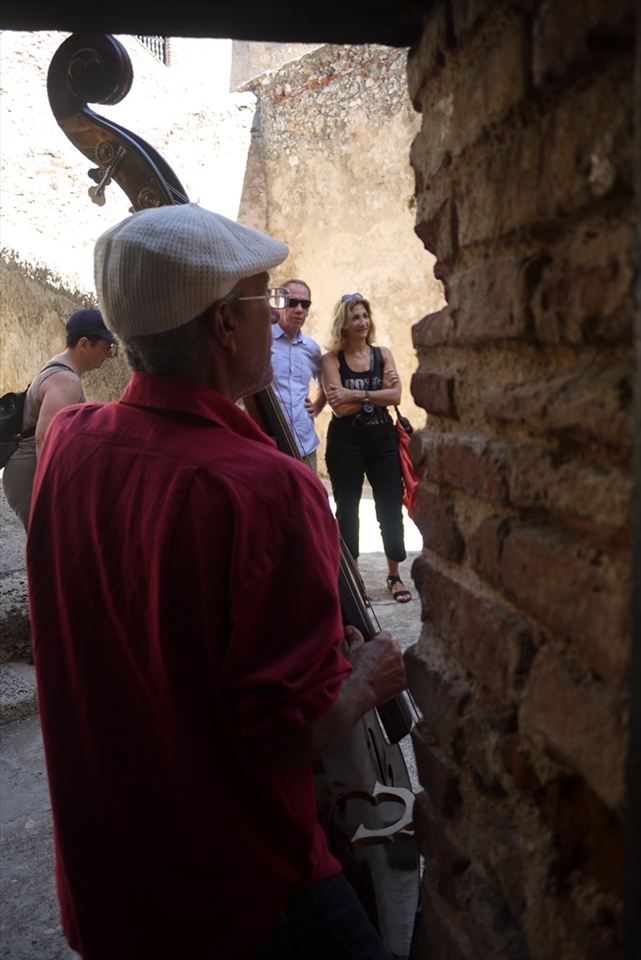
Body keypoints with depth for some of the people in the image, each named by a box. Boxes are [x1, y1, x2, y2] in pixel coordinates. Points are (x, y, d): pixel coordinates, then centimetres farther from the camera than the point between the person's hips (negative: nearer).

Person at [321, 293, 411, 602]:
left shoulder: (383, 354, 5)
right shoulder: (331, 359, -4)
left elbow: (395, 395, -10)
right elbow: (340, 406, -15)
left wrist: (357, 394, -18)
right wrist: (376, 394, -13)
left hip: (383, 439, 3)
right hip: (345, 442, -3)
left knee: (391, 507, 7)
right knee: (347, 510, 6)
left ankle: (394, 575, 23)